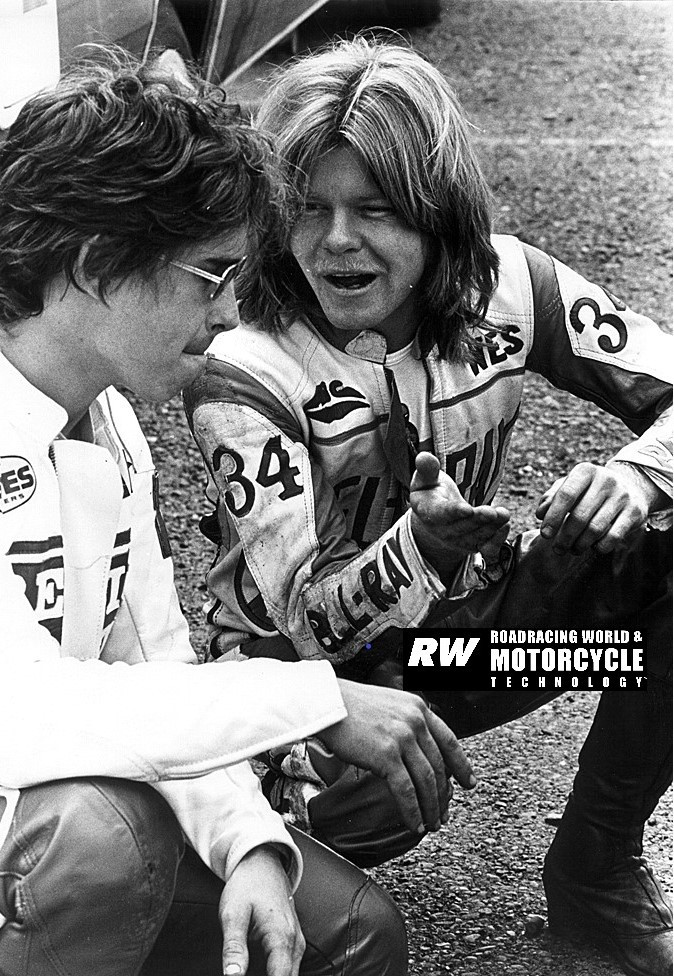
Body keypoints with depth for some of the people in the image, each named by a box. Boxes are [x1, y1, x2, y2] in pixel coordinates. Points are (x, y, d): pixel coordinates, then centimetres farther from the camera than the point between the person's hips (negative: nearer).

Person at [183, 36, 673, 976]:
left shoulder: (505, 285, -11)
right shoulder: (241, 369, -21)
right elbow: (306, 621, -25)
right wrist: (418, 548, -47)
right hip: (314, 662, -4)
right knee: (365, 799, -39)